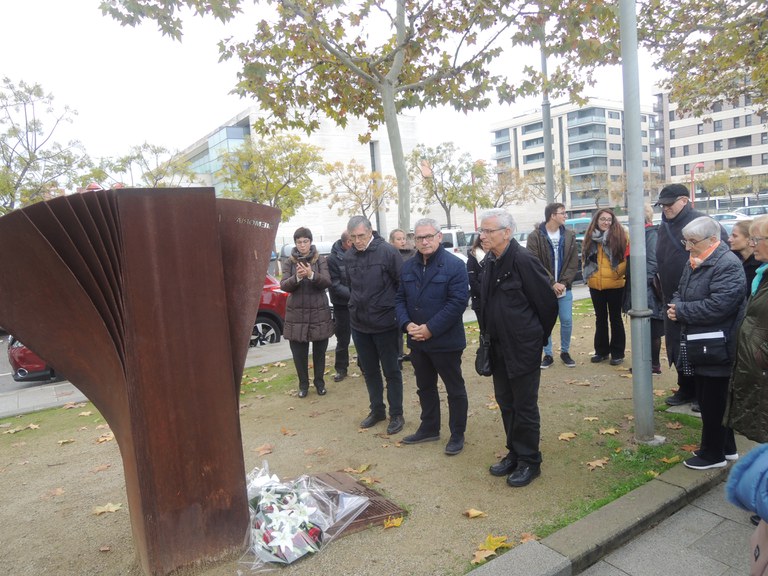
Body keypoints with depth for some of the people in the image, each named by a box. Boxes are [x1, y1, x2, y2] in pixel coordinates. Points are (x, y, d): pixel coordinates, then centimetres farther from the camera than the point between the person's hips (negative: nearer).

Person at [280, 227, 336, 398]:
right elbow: (284, 285, -6)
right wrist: (297, 277, -26)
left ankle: (319, 382, 27)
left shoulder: (320, 260, 1)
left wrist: (311, 275, -31)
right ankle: (303, 384, 22)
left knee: (319, 350, 9)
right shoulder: (291, 262, 4)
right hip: (296, 313, 1)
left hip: (319, 312, -1)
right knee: (299, 352, 4)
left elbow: (327, 282, -12)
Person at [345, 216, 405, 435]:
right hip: (359, 324, 5)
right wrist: (357, 306, 12)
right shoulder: (349, 256, 2)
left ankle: (396, 414, 22)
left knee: (391, 371, 8)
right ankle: (377, 410, 33)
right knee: (369, 371, 17)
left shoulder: (387, 251, -15)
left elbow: (403, 284, -12)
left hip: (385, 324, -5)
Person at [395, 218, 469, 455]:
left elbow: (457, 302, -19)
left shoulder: (454, 266, -13)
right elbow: (400, 299, 8)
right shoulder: (408, 267, 7)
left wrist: (430, 329, -21)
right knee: (425, 387, 20)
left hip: (446, 342, -6)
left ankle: (457, 435, 24)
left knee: (455, 390, 9)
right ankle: (429, 428, 37)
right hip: (417, 341, 6)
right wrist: (407, 324, -10)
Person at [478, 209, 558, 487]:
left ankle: (529, 461, 22)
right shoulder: (490, 262, 5)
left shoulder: (523, 261, -19)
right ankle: (514, 453, 34)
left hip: (523, 348, -8)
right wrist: (490, 334, 15)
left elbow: (548, 303, -14)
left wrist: (538, 337, -2)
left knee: (525, 406, 5)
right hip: (499, 347, 8)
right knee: (505, 402, 18)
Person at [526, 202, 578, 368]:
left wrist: (564, 283, -9)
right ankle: (548, 354, 18)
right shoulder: (535, 237, -8)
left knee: (567, 321, 5)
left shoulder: (570, 235, 4)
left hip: (564, 287, 3)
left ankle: (565, 352, 24)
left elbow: (573, 263, 2)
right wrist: (552, 283, -15)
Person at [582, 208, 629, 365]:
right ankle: (601, 351, 24)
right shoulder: (590, 237, 6)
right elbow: (585, 258, 12)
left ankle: (617, 353, 16)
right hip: (595, 285, 4)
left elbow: (627, 259, -8)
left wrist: (617, 273, -17)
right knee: (600, 318, 14)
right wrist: (588, 275, 3)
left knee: (615, 318, 7)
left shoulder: (620, 236, -6)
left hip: (615, 284, -4)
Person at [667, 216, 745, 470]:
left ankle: (713, 453, 18)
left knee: (713, 403, 3)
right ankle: (726, 447, 34)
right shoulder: (694, 262, 11)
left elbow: (717, 305, -26)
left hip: (715, 349, -9)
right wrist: (674, 306, -4)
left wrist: (681, 310, -17)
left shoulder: (728, 264, -17)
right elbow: (680, 292, 18)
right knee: (706, 399, 18)